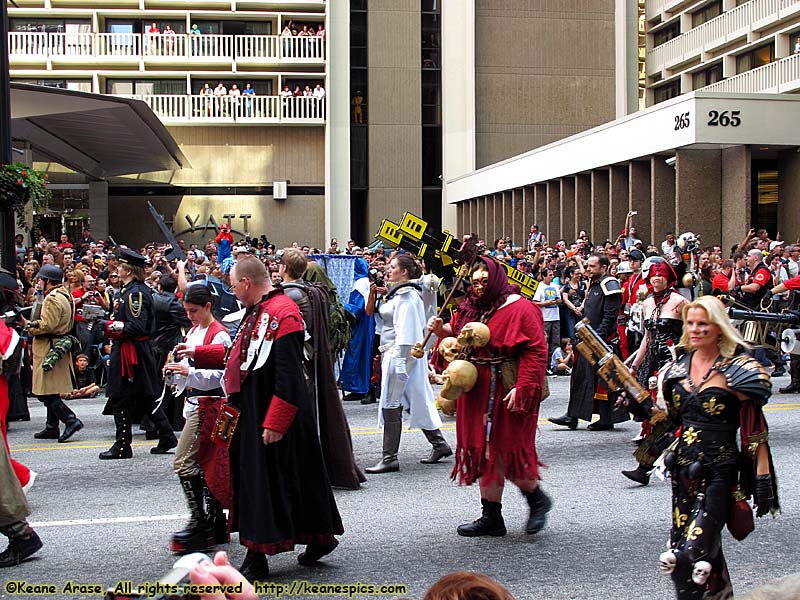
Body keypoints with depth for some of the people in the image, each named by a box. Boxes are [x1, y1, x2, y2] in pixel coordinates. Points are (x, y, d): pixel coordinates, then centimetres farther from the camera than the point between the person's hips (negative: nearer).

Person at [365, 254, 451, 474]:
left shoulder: (406, 295, -15)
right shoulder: (399, 293, 17)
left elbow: (405, 331, -20)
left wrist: (399, 361, -22)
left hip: (401, 354, -10)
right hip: (396, 354, 10)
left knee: (391, 404, -7)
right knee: (416, 400, 14)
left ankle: (389, 457, -2)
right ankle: (439, 444, 22)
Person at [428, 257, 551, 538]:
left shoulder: (520, 309, -10)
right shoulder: (471, 308, 12)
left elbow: (535, 351, -15)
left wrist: (522, 388, -23)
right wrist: (441, 330, -2)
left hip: (505, 392, -7)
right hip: (476, 392, 7)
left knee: (506, 450, -4)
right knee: (484, 451, 10)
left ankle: (537, 498, 22)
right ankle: (491, 517, 20)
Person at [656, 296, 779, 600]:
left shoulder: (738, 369, -9)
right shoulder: (680, 366, 8)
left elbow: (756, 429, -8)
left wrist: (763, 478, -11)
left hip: (719, 471, -6)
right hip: (684, 469, 6)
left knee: (690, 556, -16)